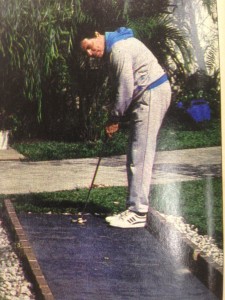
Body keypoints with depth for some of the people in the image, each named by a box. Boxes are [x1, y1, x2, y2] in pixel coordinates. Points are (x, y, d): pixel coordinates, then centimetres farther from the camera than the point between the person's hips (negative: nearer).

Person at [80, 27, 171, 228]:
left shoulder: (119, 48, -18)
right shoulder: (113, 49, 14)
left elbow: (126, 89, -19)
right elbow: (124, 88, 15)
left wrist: (114, 118, -9)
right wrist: (116, 117, 7)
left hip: (152, 95, -11)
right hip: (145, 97, 11)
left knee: (141, 154, -11)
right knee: (135, 156, 11)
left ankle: (138, 213, -9)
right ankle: (134, 207, 16)